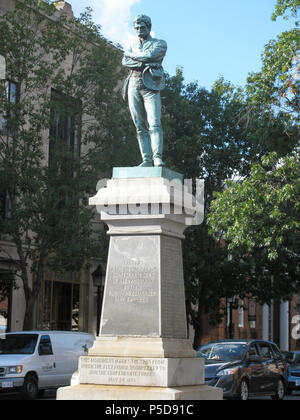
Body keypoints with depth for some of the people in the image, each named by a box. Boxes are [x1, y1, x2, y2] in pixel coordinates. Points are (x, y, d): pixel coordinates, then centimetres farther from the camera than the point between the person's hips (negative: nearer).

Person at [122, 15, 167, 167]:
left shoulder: (160, 44, 12)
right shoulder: (132, 47, 25)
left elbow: (149, 55, -8)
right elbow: (125, 62, 5)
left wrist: (132, 55, 6)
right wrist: (142, 64, -9)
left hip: (149, 85, -5)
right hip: (133, 85, 5)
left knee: (154, 123, -19)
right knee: (140, 126, -3)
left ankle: (157, 158, -27)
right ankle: (146, 160, -6)